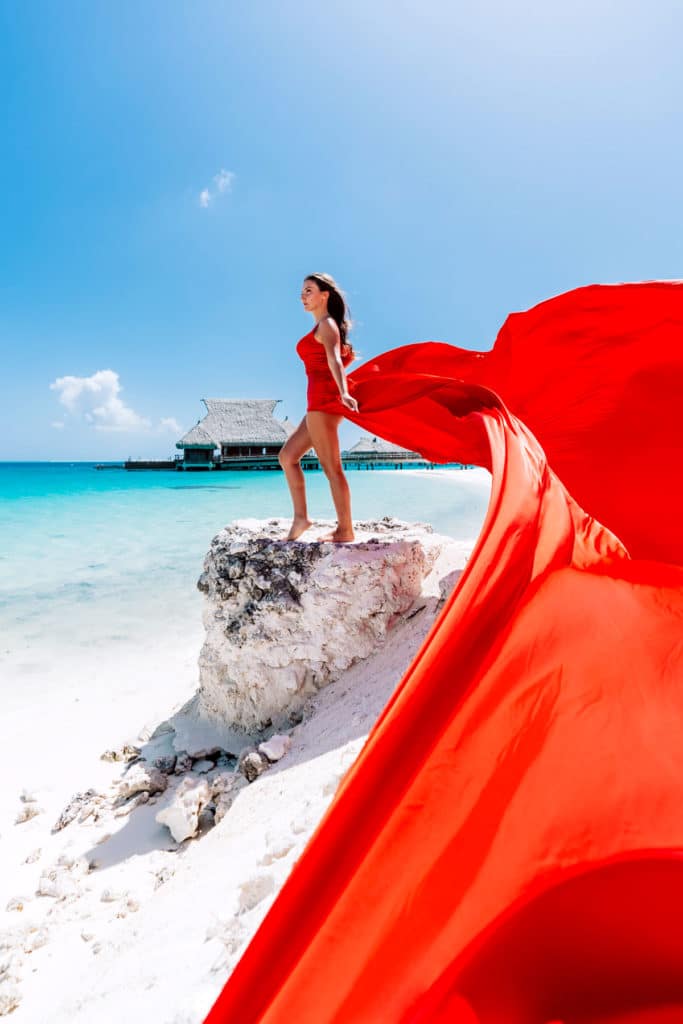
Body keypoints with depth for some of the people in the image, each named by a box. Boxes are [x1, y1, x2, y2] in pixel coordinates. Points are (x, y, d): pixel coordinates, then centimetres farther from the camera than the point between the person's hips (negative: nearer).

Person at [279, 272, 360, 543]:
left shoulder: (326, 324, -4)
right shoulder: (324, 327, 24)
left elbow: (334, 360, -23)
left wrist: (343, 392, -36)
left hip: (323, 398, -10)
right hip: (321, 402, 10)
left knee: (331, 466, -9)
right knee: (287, 455, 11)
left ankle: (345, 530, -5)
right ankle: (300, 517, 9)